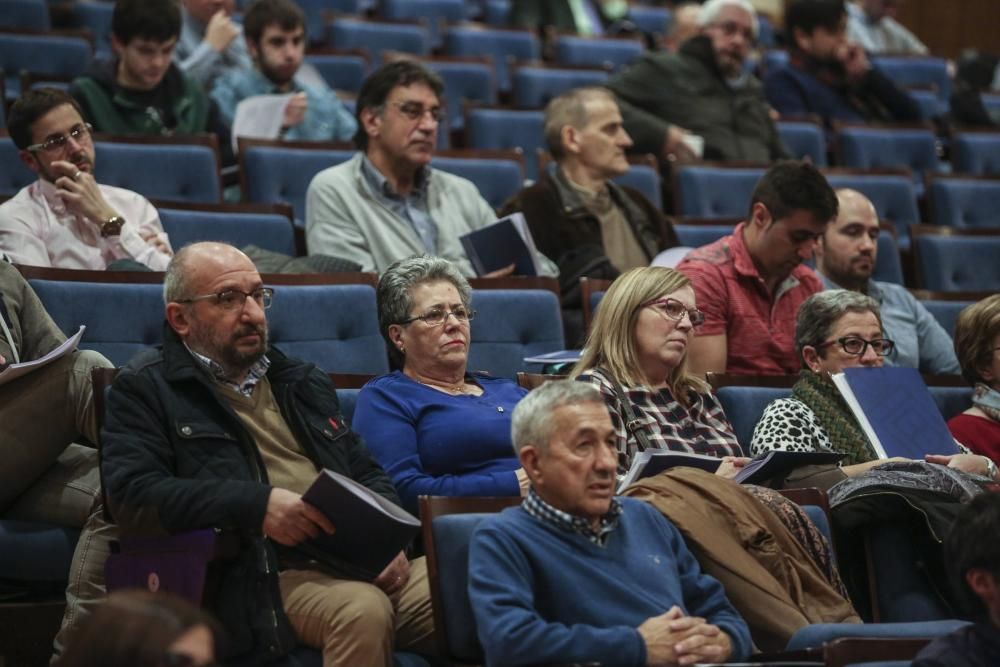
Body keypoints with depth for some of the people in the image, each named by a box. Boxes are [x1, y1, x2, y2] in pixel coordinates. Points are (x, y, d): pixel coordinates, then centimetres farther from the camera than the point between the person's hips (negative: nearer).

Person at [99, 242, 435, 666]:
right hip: (267, 578, -6)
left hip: (365, 565, 6)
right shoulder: (146, 389, 8)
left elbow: (368, 475, 28)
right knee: (362, 610, -38)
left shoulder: (302, 381, 27)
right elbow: (131, 496, -7)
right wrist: (257, 505, -17)